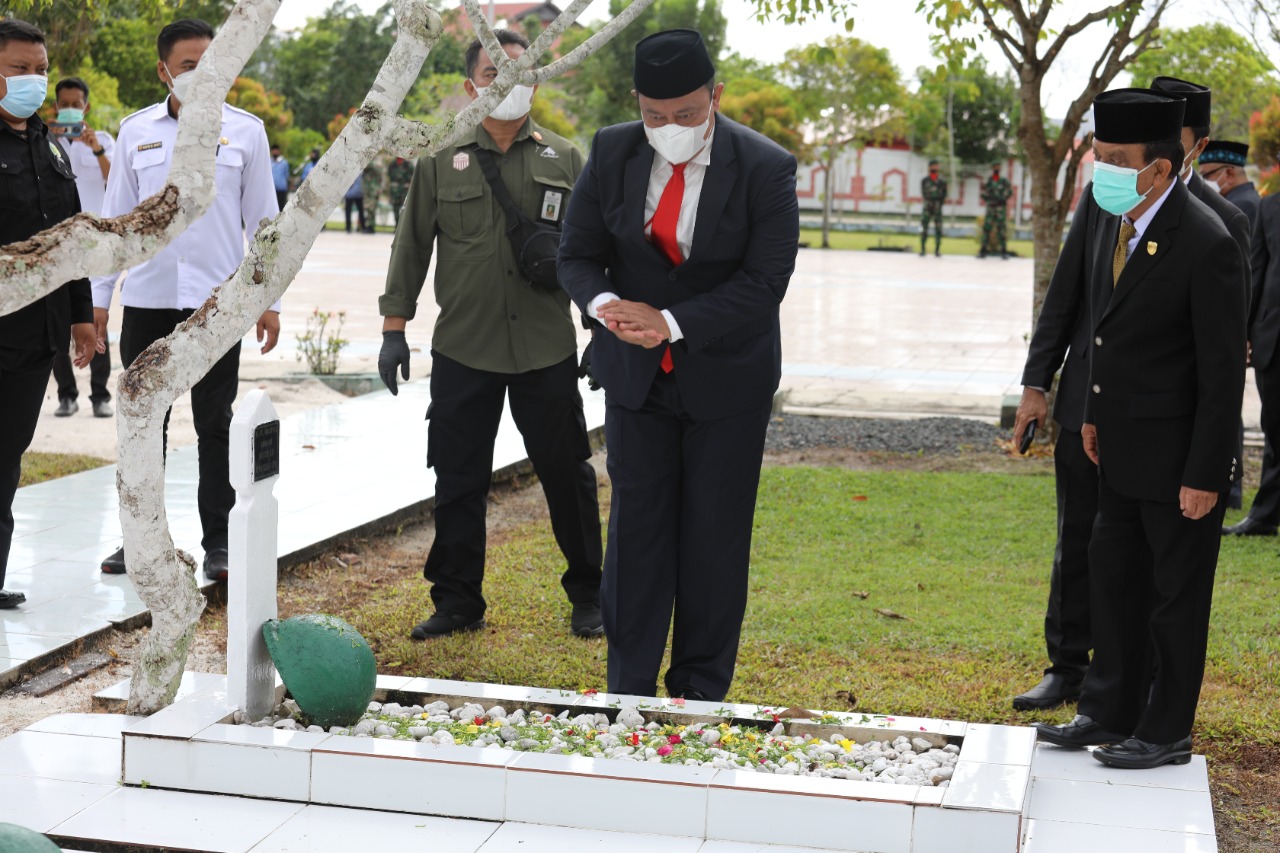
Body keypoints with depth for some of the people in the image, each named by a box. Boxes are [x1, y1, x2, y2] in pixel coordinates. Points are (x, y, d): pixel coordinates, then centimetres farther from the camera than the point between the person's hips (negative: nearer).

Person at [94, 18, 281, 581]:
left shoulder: (245, 130, 2)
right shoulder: (136, 131, 6)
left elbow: (262, 219, 4)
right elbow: (116, 217, 9)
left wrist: (269, 300, 0)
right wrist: (99, 297, 5)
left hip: (216, 301, -2)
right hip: (146, 301, 2)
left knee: (216, 425, 3)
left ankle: (218, 542, 11)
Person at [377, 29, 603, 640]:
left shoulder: (564, 160, 6)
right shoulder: (441, 161, 5)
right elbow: (411, 246, 7)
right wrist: (394, 327, 3)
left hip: (547, 350, 0)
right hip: (463, 351, 0)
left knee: (567, 475, 6)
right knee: (458, 481, 6)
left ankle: (587, 595, 21)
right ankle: (458, 601, 19)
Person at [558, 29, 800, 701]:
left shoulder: (765, 169, -14)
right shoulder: (611, 153, -4)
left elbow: (763, 282, -17)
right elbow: (577, 254, -1)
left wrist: (674, 324, -26)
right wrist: (604, 304, -23)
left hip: (726, 376, -2)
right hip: (635, 372, 2)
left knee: (715, 537, 5)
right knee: (636, 527, 4)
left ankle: (701, 692, 18)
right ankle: (629, 690, 14)